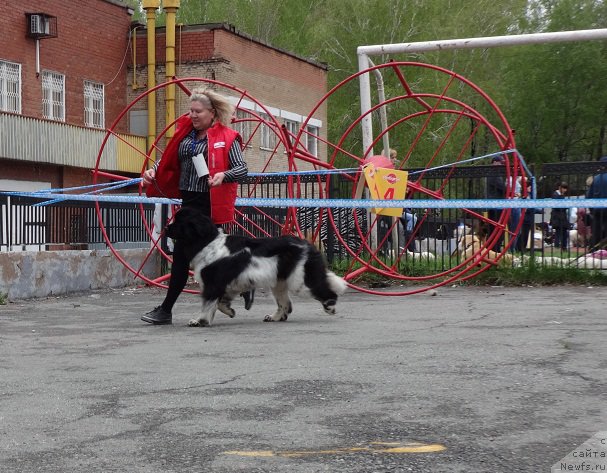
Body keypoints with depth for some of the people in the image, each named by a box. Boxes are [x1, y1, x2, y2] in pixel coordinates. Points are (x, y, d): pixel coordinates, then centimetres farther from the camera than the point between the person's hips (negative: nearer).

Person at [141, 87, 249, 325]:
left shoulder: (226, 137, -5)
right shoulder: (185, 133, 12)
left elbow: (242, 169, -8)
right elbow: (169, 159, 19)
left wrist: (223, 175, -27)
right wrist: (153, 171, 1)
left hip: (208, 202, -7)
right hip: (188, 199, 7)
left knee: (182, 253, -6)